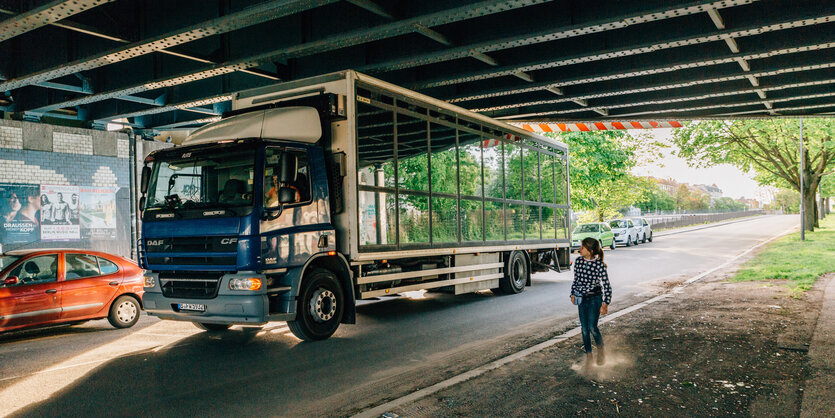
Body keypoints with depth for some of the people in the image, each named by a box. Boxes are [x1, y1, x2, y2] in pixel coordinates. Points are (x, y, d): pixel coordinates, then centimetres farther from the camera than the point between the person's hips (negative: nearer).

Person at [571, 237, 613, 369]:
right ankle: (588, 356, 19)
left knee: (592, 327, -11)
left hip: (595, 298, -5)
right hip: (581, 298, 5)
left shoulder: (599, 265, -15)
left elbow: (606, 285, -12)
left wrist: (605, 303, -15)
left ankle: (601, 350, 18)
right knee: (584, 328, 6)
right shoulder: (578, 261, 0)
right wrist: (573, 293, 16)